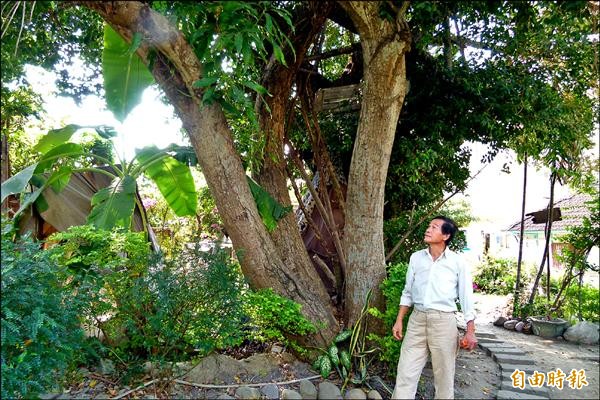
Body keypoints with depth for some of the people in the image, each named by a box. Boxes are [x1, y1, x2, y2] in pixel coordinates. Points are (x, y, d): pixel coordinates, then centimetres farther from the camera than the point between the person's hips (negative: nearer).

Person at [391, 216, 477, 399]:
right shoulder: (416, 257, 8)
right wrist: (399, 320, 10)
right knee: (405, 373, 3)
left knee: (444, 376, 8)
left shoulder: (457, 262, -2)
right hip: (417, 319, 3)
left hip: (443, 321, -3)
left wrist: (470, 332, -5)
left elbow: (466, 298, 0)